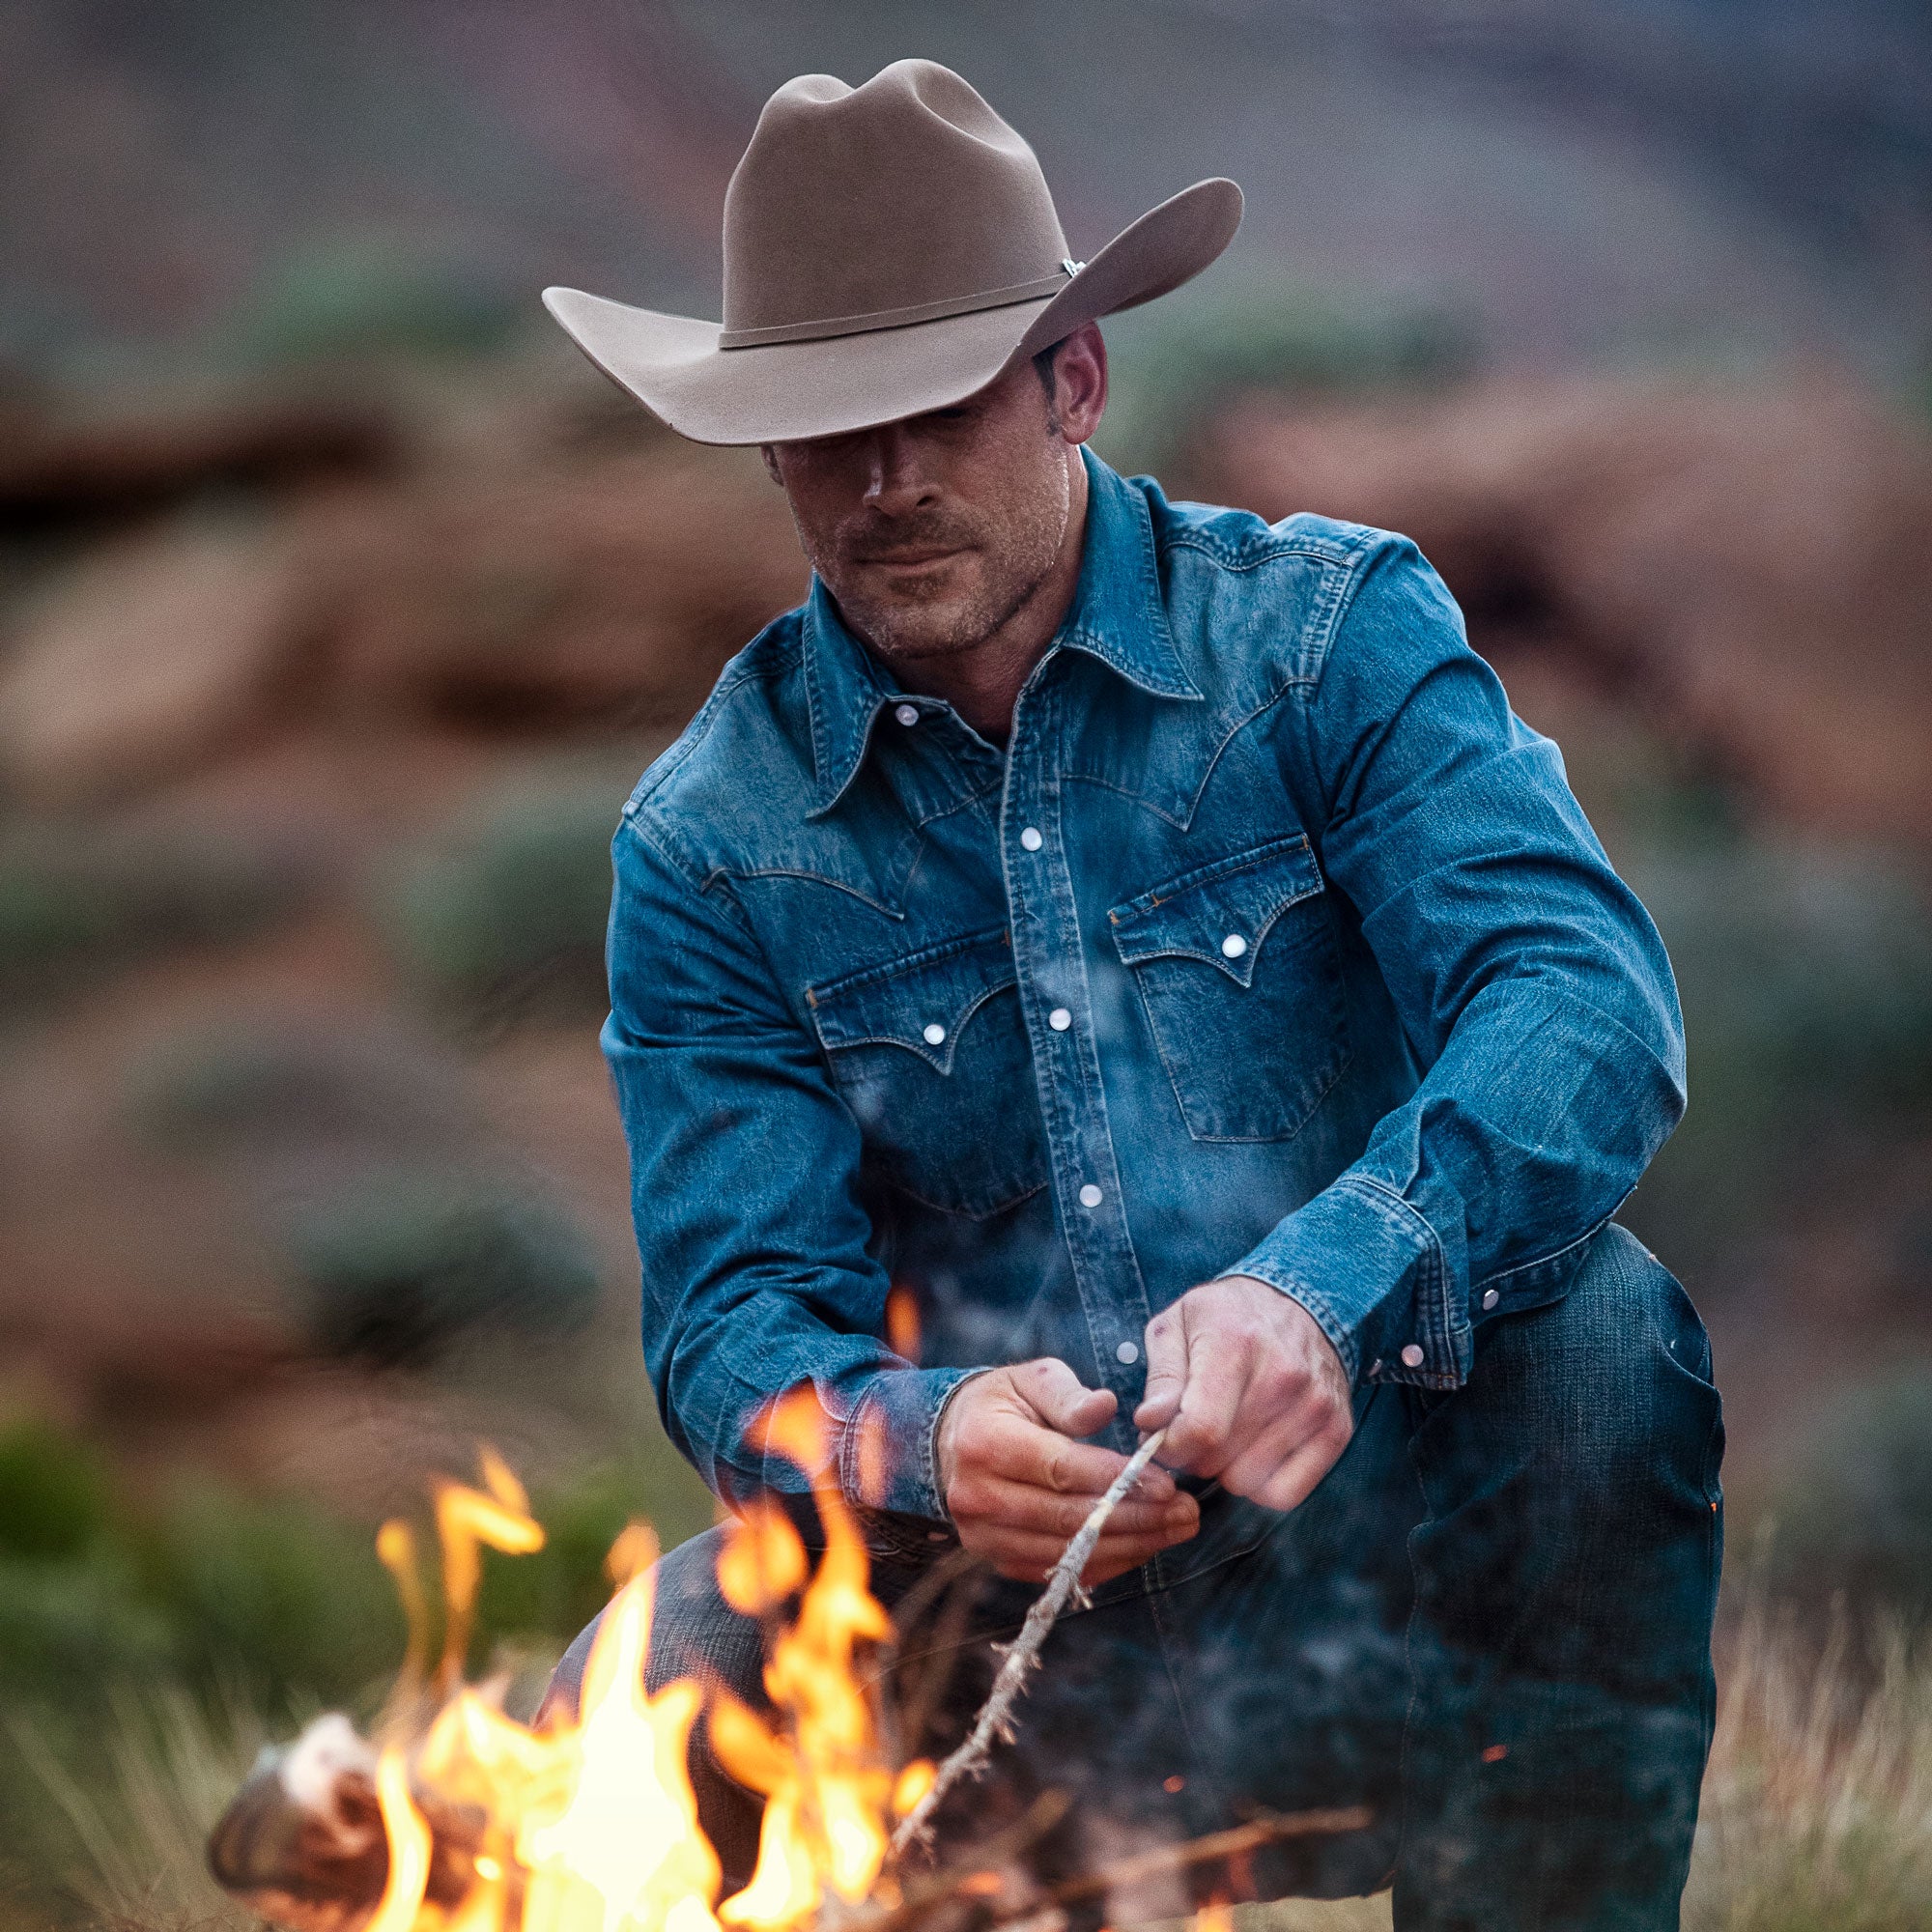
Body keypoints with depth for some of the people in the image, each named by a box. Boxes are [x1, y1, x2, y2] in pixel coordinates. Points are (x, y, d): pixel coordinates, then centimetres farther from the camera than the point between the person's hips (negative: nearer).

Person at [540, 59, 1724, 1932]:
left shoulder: (1330, 630, -3)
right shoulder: (710, 840, 2)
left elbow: (1587, 996, -18)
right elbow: (736, 1318, -4)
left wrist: (1322, 1290, -38)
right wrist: (917, 1439, -29)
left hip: (1389, 1525, -2)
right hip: (1017, 1621, 2)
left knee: (1594, 1331, -33)